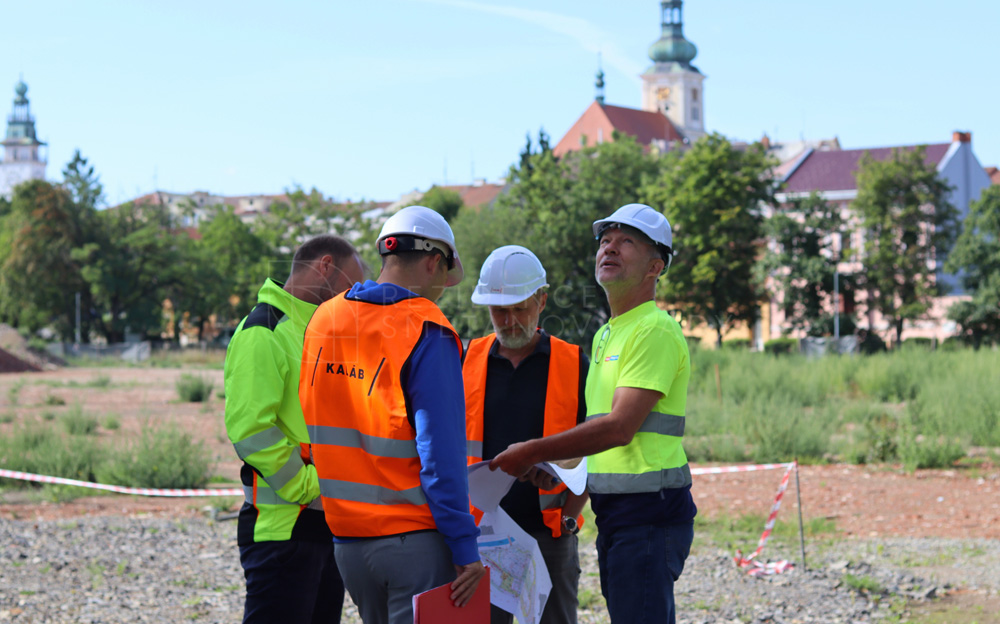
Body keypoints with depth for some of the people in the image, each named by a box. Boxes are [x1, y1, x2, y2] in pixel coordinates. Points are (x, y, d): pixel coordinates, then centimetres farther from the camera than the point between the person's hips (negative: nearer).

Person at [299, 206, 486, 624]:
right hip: (416, 539, -7)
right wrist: (465, 549, -15)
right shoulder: (427, 333, -13)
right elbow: (441, 451, -17)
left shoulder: (323, 320, 8)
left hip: (346, 539, 7)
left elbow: (312, 436, 13)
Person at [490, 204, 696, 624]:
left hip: (649, 514, -10)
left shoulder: (655, 330, -11)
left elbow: (619, 428, -18)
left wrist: (533, 453, -13)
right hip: (614, 514, 10)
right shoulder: (605, 335, 21)